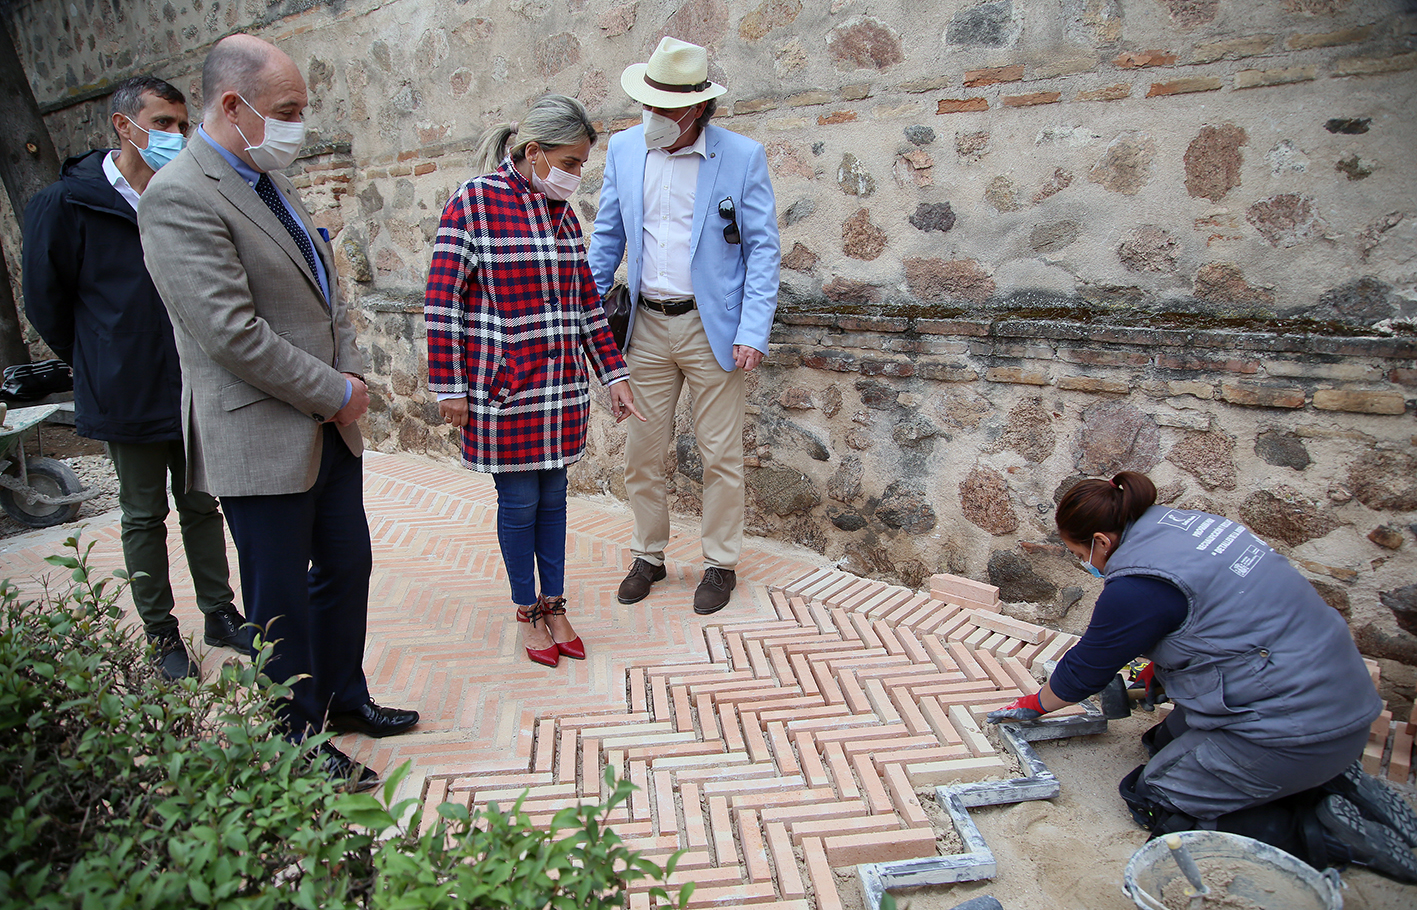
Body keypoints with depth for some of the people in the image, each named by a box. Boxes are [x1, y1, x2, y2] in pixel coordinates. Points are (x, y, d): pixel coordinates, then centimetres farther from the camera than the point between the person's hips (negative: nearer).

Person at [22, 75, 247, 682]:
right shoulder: (66, 205, -8)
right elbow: (45, 302, 1)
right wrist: (98, 367, 5)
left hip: (196, 392, 3)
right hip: (127, 399, -3)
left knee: (201, 507, 13)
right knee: (144, 518, 9)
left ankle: (220, 616, 25)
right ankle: (161, 635, 21)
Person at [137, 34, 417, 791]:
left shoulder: (271, 183, 12)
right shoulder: (180, 198, -16)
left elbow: (325, 293, 15)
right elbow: (233, 334, -23)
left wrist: (350, 376, 0)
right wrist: (336, 393, -14)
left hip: (327, 427, 9)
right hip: (262, 441, -8)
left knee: (348, 566, 18)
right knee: (282, 602, 6)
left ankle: (343, 696, 39)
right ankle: (299, 741, 25)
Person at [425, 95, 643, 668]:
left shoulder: (562, 212, 8)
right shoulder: (473, 202, -9)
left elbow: (586, 301, 11)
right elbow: (442, 303, -9)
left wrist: (614, 374, 8)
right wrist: (449, 387, -9)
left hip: (562, 388, 5)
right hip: (503, 389, -5)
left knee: (553, 497, 13)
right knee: (519, 502, 6)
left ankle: (555, 607, 28)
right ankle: (528, 612, 25)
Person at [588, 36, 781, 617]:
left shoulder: (742, 157, -5)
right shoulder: (624, 149, 5)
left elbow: (763, 249, -4)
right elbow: (607, 238, 12)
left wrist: (753, 332, -13)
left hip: (712, 328, -3)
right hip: (647, 327, 4)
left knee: (720, 456, 5)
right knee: (641, 451, 10)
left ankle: (721, 564, 23)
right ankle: (648, 556, 29)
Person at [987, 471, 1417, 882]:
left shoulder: (1139, 585, -22)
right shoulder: (1180, 522, 4)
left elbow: (1086, 669, -7)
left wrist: (1031, 706, 11)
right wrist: (1160, 671, 24)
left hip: (1295, 731, -10)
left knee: (1156, 800, 1)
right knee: (1167, 742, 20)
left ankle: (1325, 830, -2)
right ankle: (1328, 780, 13)